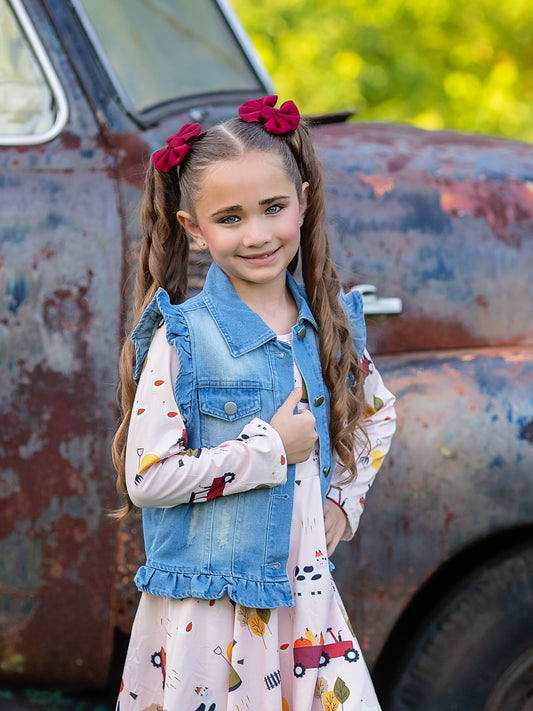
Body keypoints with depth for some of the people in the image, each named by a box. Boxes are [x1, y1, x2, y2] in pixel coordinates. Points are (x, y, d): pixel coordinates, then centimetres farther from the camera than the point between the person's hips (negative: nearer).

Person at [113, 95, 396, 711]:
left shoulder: (331, 323, 5)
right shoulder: (182, 339, -11)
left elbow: (378, 415, 23)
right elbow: (145, 479, -16)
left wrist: (345, 499, 8)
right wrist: (271, 449, -15)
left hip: (305, 593, 4)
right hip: (205, 613, -4)